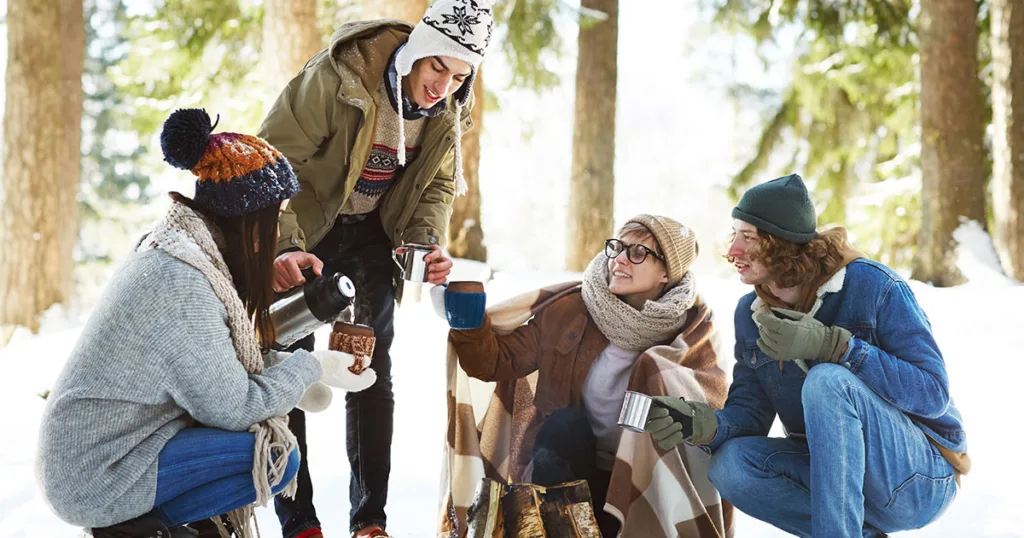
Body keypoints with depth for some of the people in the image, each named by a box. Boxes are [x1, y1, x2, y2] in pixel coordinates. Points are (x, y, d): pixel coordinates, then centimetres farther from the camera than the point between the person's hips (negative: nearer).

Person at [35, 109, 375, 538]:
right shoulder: (183, 285, -24)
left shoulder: (169, 249, 5)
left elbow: (218, 363, 10)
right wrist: (311, 366, -6)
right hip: (94, 480, -10)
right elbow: (230, 407, -19)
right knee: (277, 456, -13)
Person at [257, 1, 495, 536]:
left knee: (372, 372, 4)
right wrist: (284, 245, -41)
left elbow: (437, 185, 2)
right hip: (304, 228, -4)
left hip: (371, 236, 4)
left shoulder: (448, 109, -12)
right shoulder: (338, 75, -30)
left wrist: (430, 243, -17)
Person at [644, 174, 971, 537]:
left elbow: (933, 393, -21)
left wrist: (831, 346, -31)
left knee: (827, 380, -31)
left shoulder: (873, 286, -15)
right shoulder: (751, 313, 4)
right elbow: (750, 411, -1)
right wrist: (707, 425, -25)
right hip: (838, 474, 6)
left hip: (921, 480, -6)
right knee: (730, 463, -20)